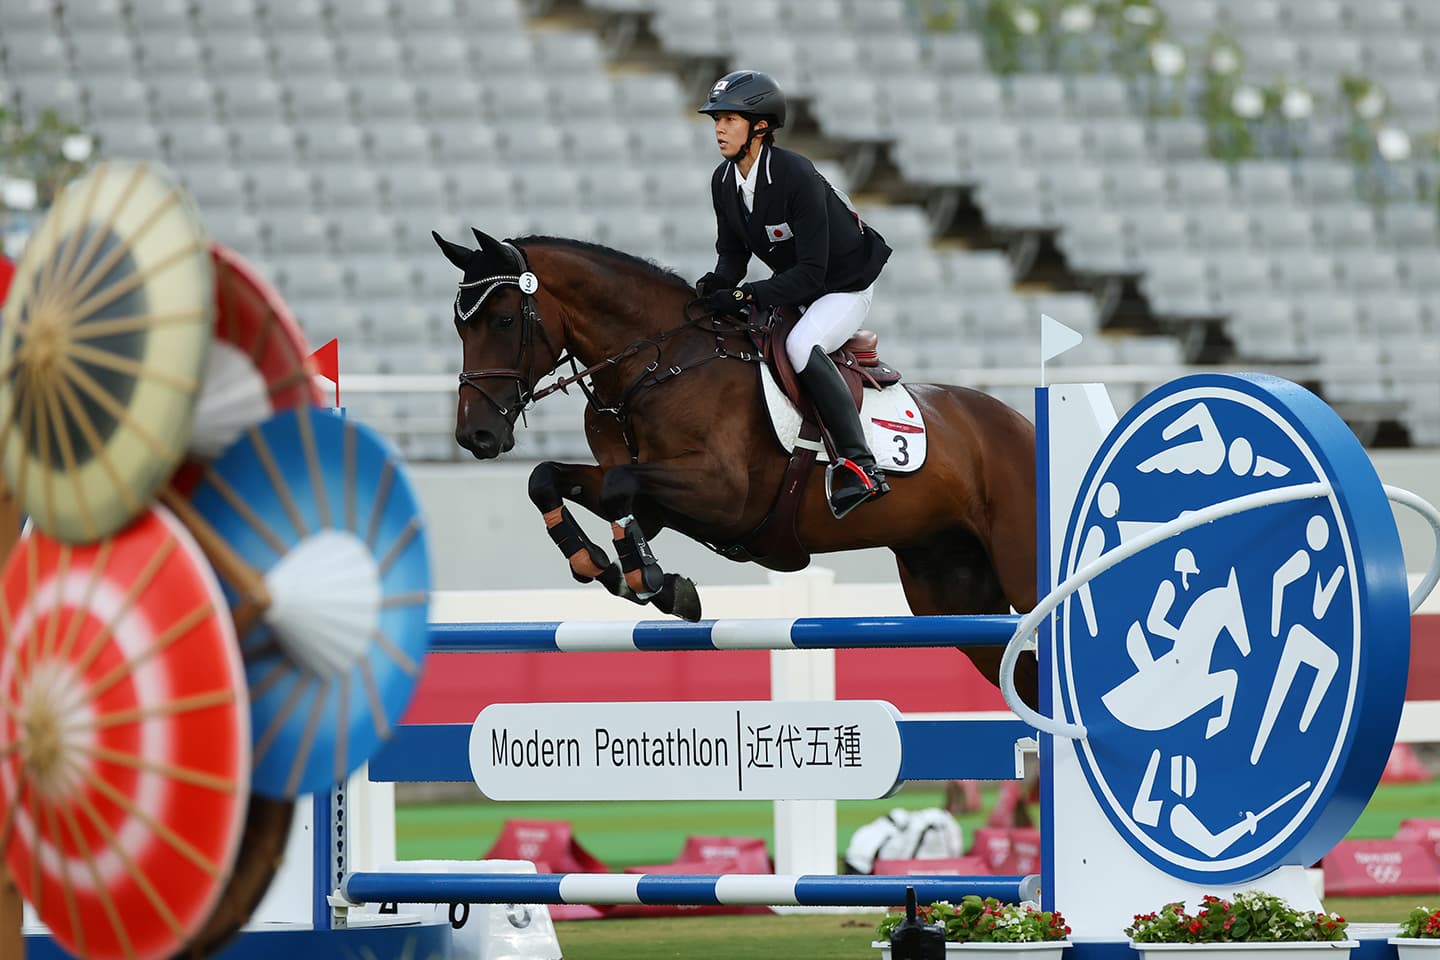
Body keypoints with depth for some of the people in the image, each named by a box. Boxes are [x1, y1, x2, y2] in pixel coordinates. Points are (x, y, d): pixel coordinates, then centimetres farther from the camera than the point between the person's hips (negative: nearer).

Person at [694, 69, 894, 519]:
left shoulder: (795, 175, -30)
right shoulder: (724, 182, -6)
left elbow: (810, 274, -31)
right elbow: (732, 252, 4)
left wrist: (745, 295, -39)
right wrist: (717, 283, -19)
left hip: (846, 286, -9)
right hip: (795, 289, 9)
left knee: (800, 345, -34)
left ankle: (861, 465, -36)